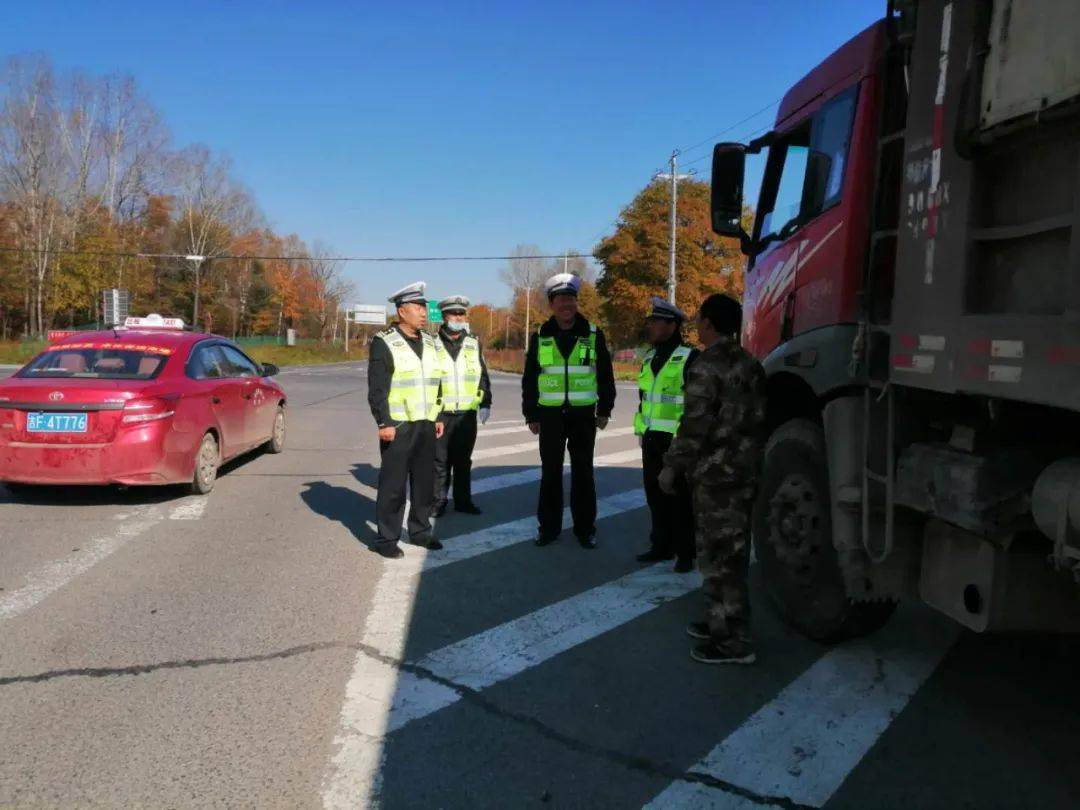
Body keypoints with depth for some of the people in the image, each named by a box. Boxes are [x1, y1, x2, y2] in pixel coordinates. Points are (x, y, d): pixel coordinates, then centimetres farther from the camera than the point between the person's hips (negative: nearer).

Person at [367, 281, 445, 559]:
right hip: (397, 427, -6)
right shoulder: (384, 343, -8)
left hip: (425, 425, 7)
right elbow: (376, 388, -12)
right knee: (393, 484, -2)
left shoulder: (429, 343, 13)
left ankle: (420, 531, 25)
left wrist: (438, 417, 14)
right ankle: (386, 539, 7)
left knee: (425, 481, 12)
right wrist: (384, 423, -17)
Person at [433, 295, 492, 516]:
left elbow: (483, 376, 13)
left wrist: (485, 403, 7)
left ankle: (463, 500, 20)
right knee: (440, 461, 2)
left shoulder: (474, 345, 10)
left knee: (463, 461, 11)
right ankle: (438, 502, 12)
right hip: (440, 414, -2)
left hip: (467, 413, 3)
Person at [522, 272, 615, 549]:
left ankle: (585, 528, 15)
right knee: (550, 473, 6)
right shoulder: (540, 336, 3)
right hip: (550, 414, 1)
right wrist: (531, 415, 3)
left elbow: (605, 375, 6)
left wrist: (604, 410, 3)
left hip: (583, 414, -1)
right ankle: (549, 526, 17)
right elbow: (529, 378, 6)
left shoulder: (593, 335, 1)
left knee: (583, 473, 6)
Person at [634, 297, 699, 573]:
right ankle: (662, 546, 25)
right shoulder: (650, 358, 13)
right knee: (656, 494, 12)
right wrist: (642, 433, 17)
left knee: (681, 498, 2)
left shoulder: (689, 357, -11)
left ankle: (686, 553, 12)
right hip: (652, 438, 7)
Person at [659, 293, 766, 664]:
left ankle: (734, 640, 1)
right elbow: (757, 418, 16)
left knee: (718, 554, -3)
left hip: (715, 472, -9)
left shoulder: (706, 366, -15)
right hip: (745, 469, 9)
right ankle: (723, 621, 27)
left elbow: (695, 425, -18)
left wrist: (672, 466, -9)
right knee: (731, 551, 16)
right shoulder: (750, 366, 12)